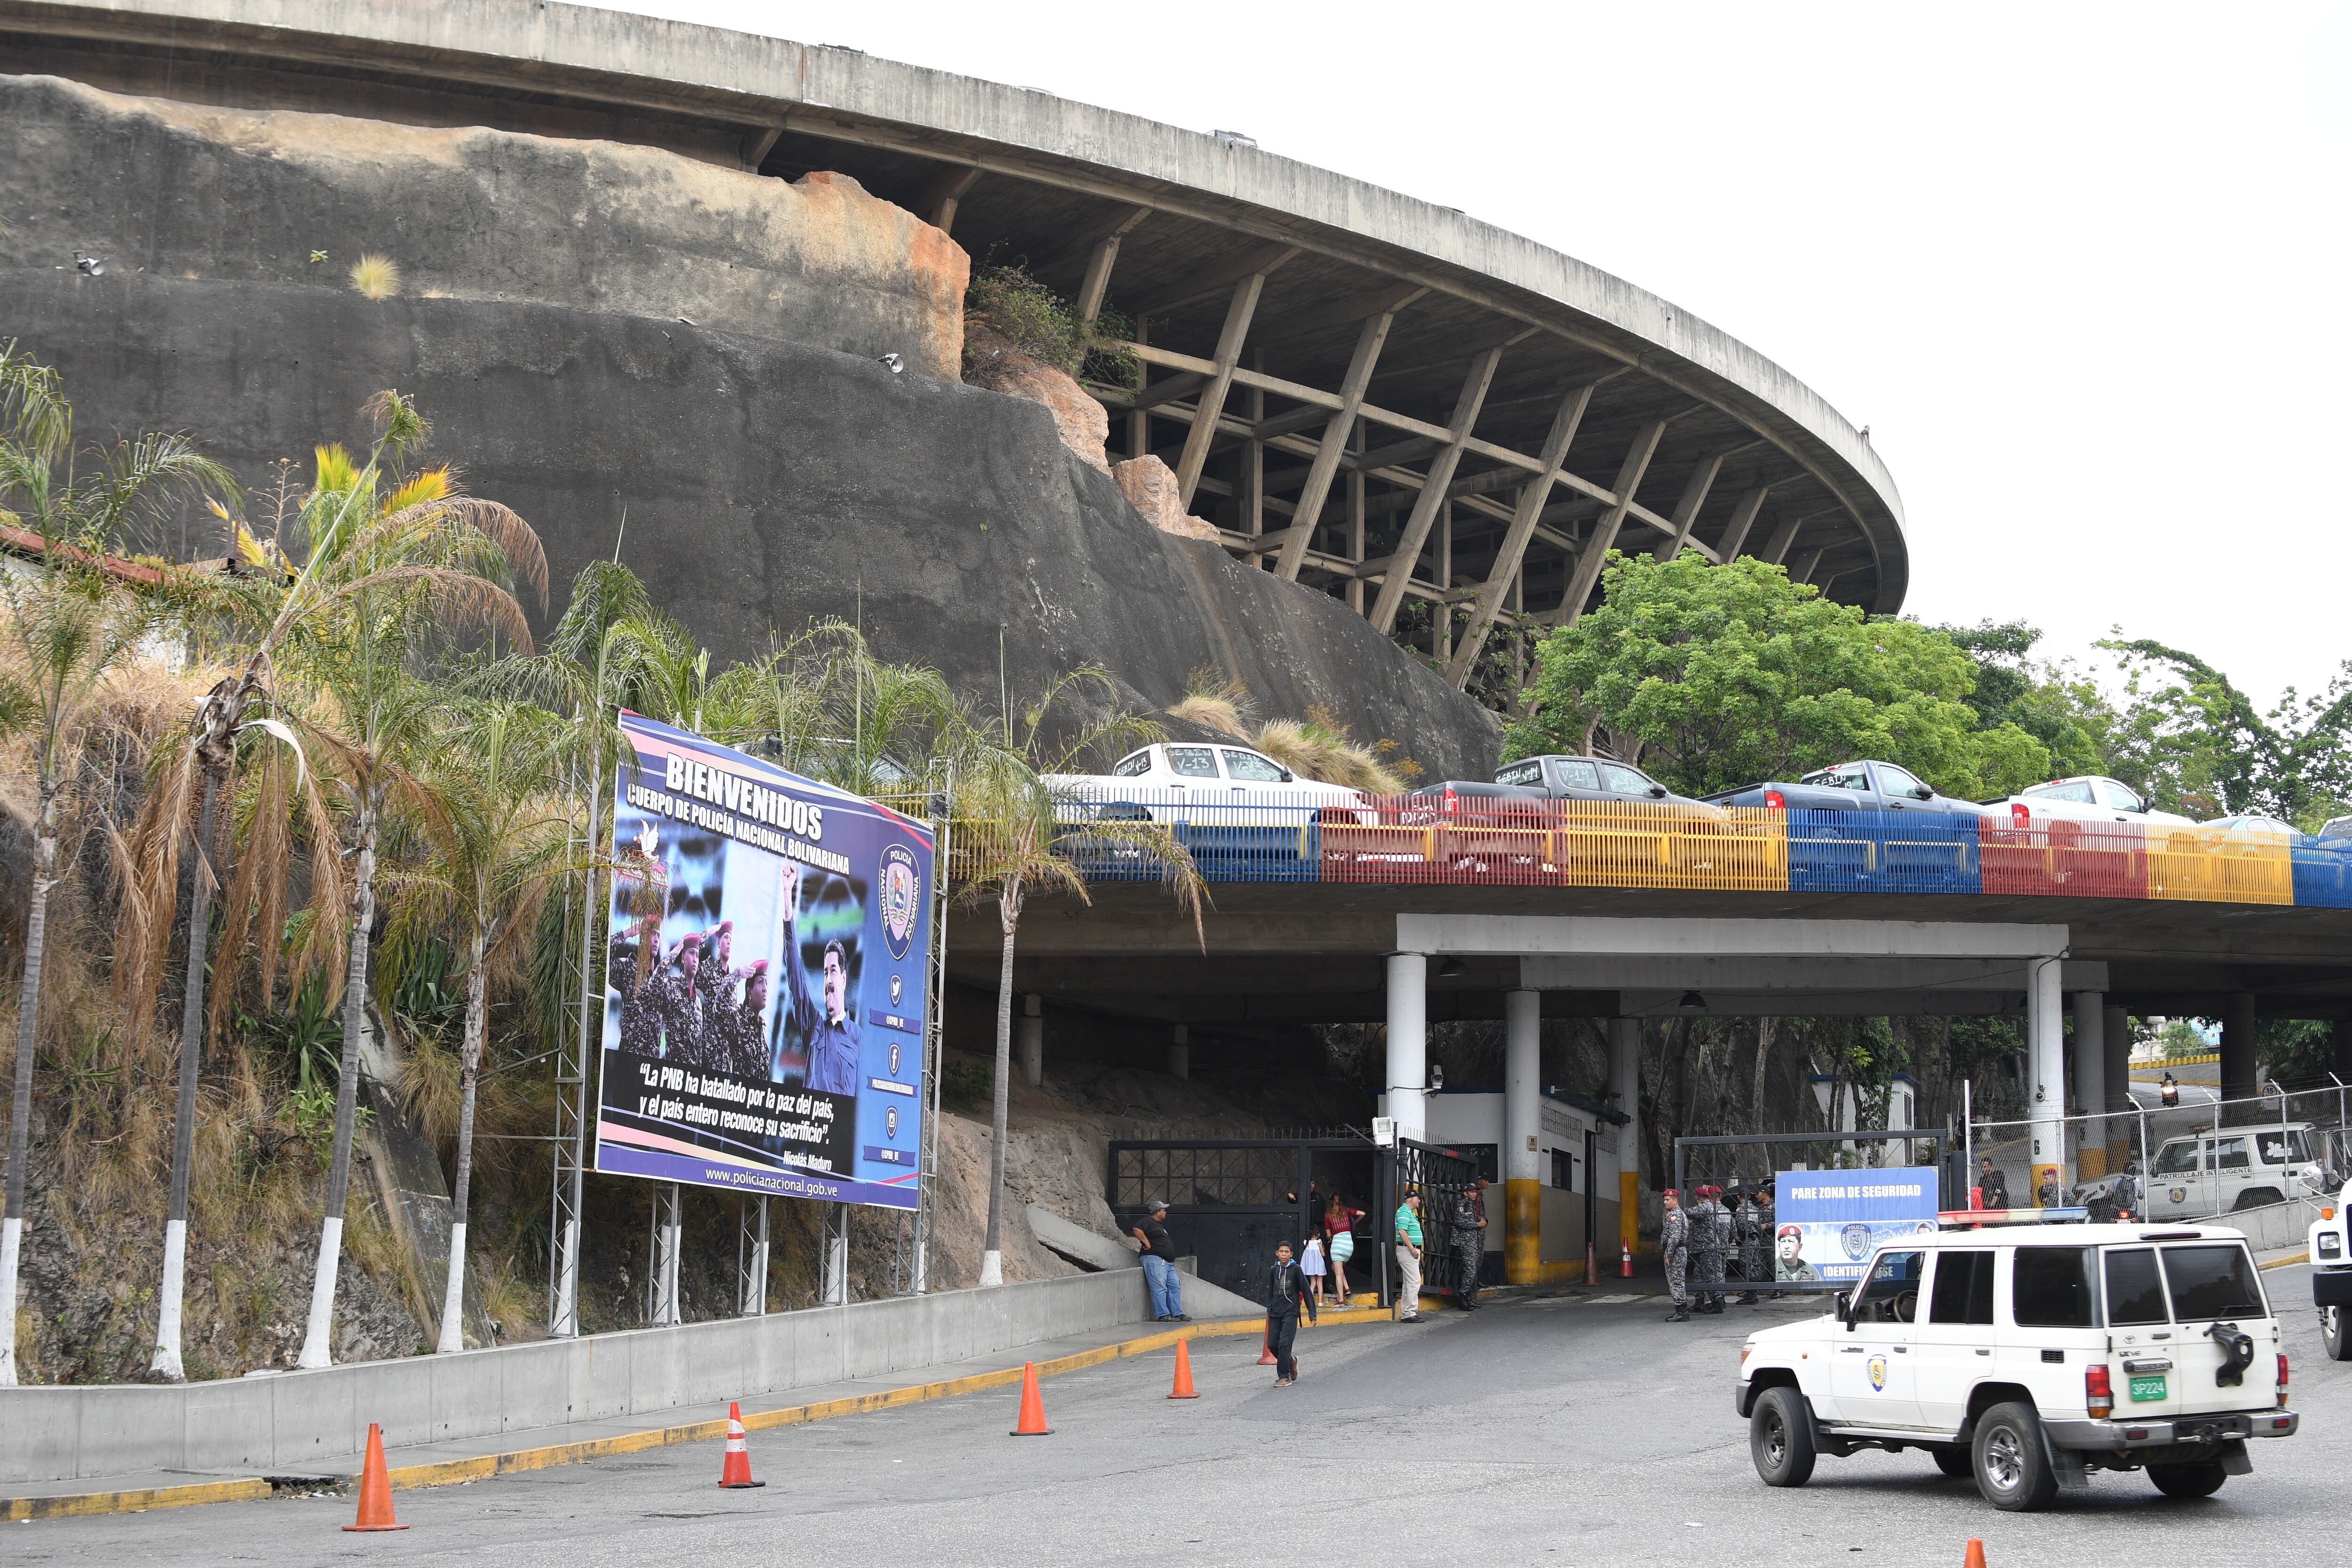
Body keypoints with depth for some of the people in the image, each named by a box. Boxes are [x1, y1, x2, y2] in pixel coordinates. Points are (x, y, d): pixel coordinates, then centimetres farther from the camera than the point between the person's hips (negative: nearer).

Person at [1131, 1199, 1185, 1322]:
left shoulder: (1159, 1224, 26)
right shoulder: (1148, 1222, -5)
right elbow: (1136, 1229, -23)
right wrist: (1147, 1243, -18)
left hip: (1167, 1263, 10)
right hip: (1155, 1260, -10)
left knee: (1175, 1287, 8)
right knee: (1160, 1288, -13)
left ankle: (1177, 1313, 11)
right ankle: (1163, 1315, -15)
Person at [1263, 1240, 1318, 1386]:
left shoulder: (1296, 1270, -4)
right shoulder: (1273, 1271, 7)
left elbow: (1306, 1292, -2)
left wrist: (1312, 1313, -4)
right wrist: (1269, 1309, 13)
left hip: (1290, 1312, -5)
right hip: (1275, 1313, 5)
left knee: (1284, 1344, -15)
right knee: (1272, 1344, 3)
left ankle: (1284, 1377, -9)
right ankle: (1291, 1360, 30)